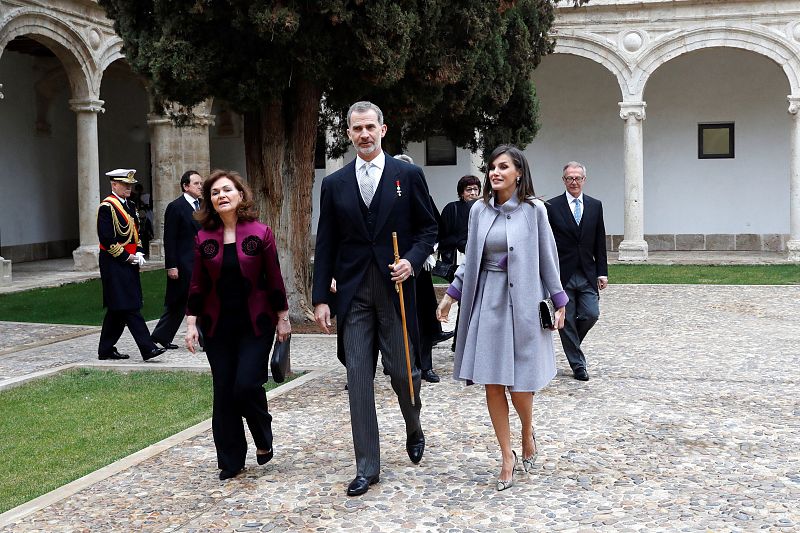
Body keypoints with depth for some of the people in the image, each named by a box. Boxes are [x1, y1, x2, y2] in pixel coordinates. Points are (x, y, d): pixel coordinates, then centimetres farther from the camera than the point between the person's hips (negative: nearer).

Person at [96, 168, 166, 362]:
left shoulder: (130, 205, 16)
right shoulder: (107, 207, -11)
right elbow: (107, 239, -17)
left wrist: (139, 253, 6)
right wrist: (127, 257, -14)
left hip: (129, 263, 9)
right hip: (115, 264, -9)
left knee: (117, 309, 12)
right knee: (129, 308, -10)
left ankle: (106, 349, 20)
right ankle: (147, 348, -12)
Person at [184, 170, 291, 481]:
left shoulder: (260, 233, -5)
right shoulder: (204, 238, 2)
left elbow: (274, 279, -1)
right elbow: (197, 284, 5)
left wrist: (282, 318, 0)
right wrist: (191, 322, 0)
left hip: (255, 325, -3)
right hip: (218, 327, 3)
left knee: (247, 385, -11)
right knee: (223, 392, 5)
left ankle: (264, 440, 18)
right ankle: (231, 461, 17)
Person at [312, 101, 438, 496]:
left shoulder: (408, 175, 3)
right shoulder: (334, 184, 8)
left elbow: (428, 228, 6)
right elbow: (325, 245, 8)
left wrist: (412, 260, -13)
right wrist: (320, 298, 2)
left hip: (395, 288, -2)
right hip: (353, 293, 2)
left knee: (402, 370, 3)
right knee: (358, 379, 0)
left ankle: (414, 429, 36)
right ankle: (367, 467, 8)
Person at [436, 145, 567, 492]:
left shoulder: (533, 210, -3)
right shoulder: (480, 210, 5)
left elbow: (547, 257, 1)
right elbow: (470, 258, 12)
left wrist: (558, 301, 1)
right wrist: (451, 294, 7)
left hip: (522, 302, -3)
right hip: (487, 302, 3)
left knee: (520, 382, -2)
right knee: (492, 382, 1)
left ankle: (527, 433, 31)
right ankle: (507, 456, 14)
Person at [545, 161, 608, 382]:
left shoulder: (595, 206, 8)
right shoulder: (552, 206, -2)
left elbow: (600, 242, 10)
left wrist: (602, 272, 4)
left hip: (587, 274, 3)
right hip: (562, 275, -2)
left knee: (591, 315, -5)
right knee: (566, 320, 1)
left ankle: (571, 341, 26)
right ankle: (578, 365, 13)